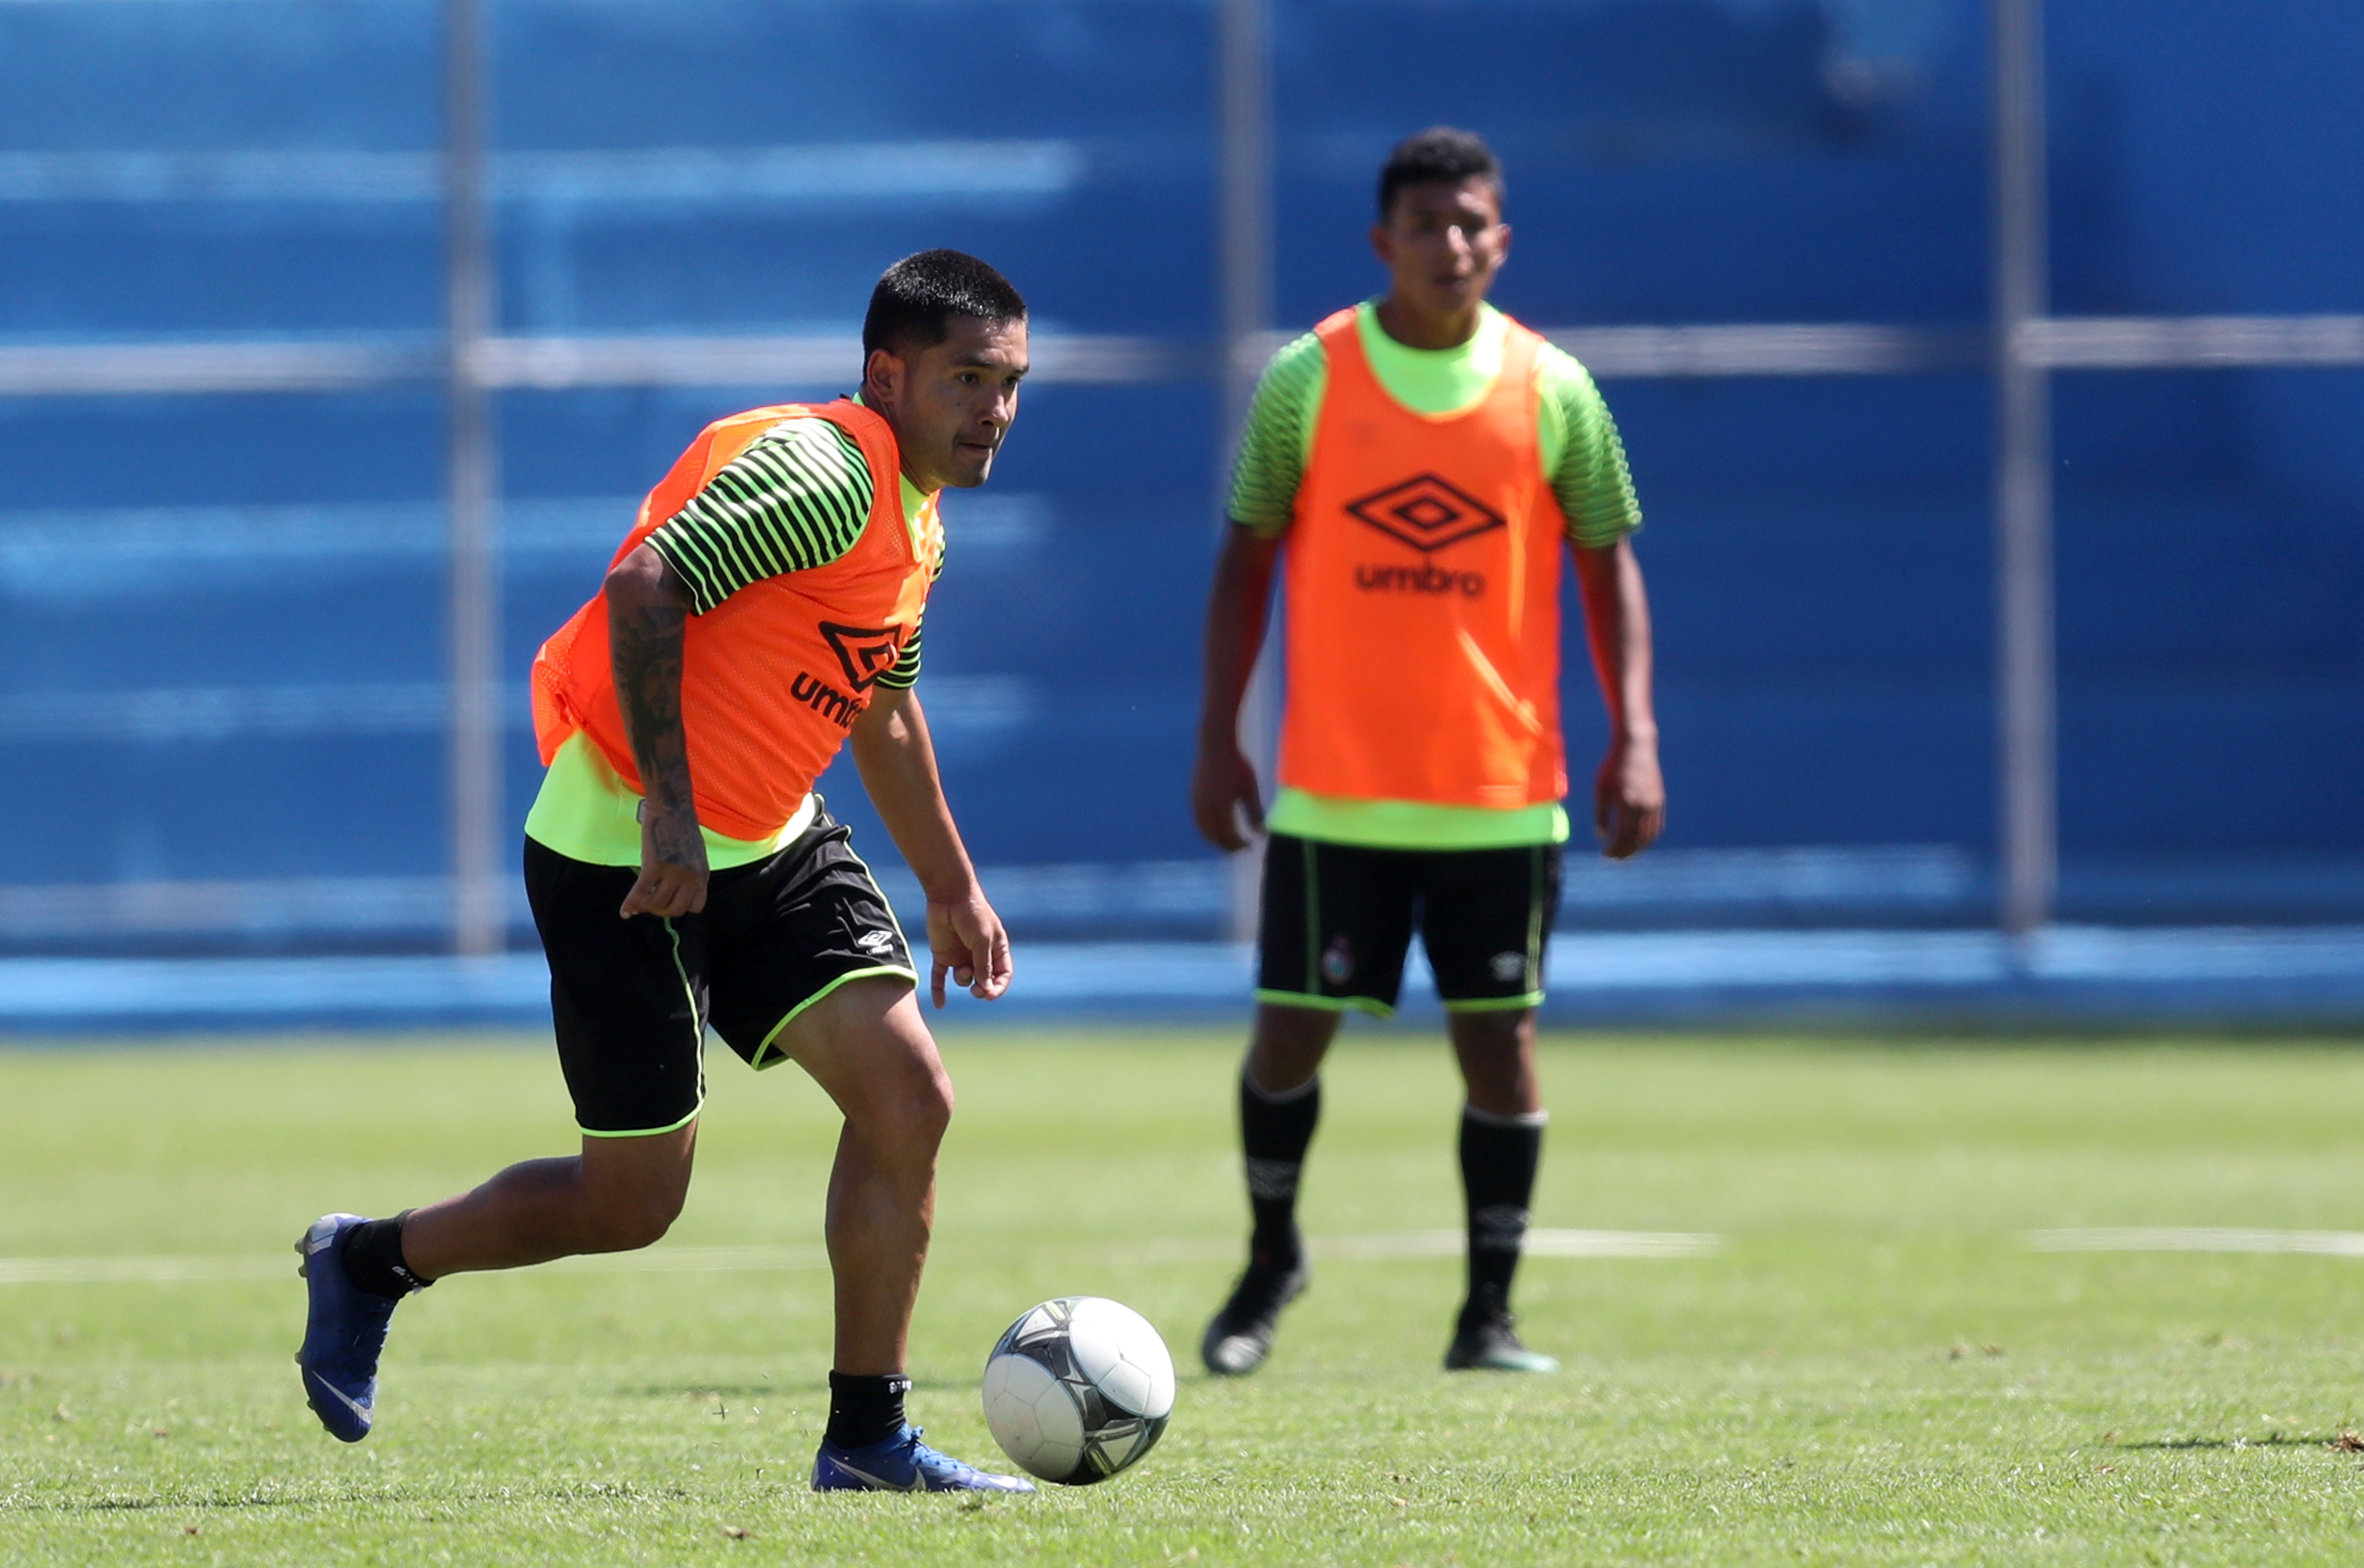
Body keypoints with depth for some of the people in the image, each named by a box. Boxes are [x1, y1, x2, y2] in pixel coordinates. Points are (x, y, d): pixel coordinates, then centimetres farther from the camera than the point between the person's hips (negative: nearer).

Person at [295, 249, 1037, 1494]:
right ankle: (370, 1261, 24)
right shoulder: (824, 476, -20)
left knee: (908, 1097, -7)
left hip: (766, 849, 9)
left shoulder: (914, 522, 12)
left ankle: (866, 1440, 1)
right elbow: (643, 588, -31)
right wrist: (670, 810, -33)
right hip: (624, 853, -9)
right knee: (632, 1203, -2)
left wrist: (950, 889, 33)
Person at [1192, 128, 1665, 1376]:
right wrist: (1218, 735, -1)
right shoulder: (1307, 381, -1)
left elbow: (1607, 564, 6)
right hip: (1335, 790, -1)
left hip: (1499, 791, 1)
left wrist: (1633, 739, -4)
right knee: (1291, 1028, 0)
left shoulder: (1551, 392, 1)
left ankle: (1488, 1318, 7)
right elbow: (1247, 556, 4)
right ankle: (1271, 1259, 25)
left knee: (1500, 1037, -1)